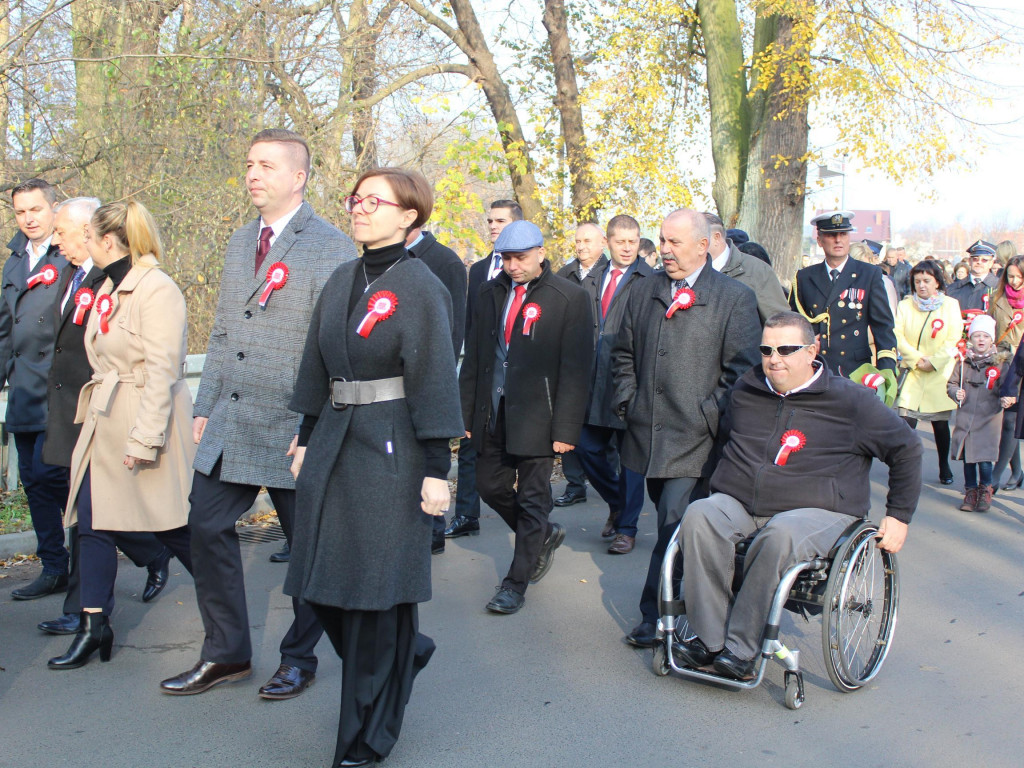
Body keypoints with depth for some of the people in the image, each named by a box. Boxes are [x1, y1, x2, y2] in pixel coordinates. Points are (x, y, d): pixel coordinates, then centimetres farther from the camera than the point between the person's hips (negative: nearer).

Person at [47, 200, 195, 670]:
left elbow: (162, 371, -20)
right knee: (91, 520, 6)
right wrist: (98, 412, 14)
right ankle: (94, 627, 16)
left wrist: (143, 439, -21)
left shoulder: (157, 291, -16)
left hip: (147, 420, -9)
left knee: (173, 528, 3)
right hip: (106, 422, 9)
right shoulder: (111, 288, 12)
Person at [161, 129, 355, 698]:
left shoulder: (332, 248, -10)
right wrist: (205, 408, 13)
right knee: (207, 528, 8)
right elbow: (223, 332, 18)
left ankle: (299, 660, 25)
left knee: (306, 542, 7)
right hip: (230, 425, 7)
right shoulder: (240, 243, 14)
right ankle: (226, 654, 24)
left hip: (293, 429, -7)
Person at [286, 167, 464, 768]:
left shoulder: (420, 286, -9)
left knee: (377, 593, 1)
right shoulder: (342, 282, 12)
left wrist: (436, 469, -15)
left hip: (391, 450, -7)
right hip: (335, 445, 7)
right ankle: (405, 654, 39)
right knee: (326, 586, 11)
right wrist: (307, 440, 16)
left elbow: (434, 380, -12)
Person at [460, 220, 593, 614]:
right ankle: (544, 536, 37)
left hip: (536, 416, -5)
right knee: (491, 485, 12)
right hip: (493, 414, 6)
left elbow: (575, 370, -10)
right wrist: (467, 413, 7)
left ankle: (516, 583, 16)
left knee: (532, 500, 2)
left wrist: (565, 430, -15)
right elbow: (473, 357, 11)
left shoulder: (569, 298, -7)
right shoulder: (491, 293, 8)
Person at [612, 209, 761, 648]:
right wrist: (626, 402, 9)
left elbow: (741, 369, -4)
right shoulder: (644, 293, 13)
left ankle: (656, 617, 2)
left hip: (694, 436, -5)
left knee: (674, 524, -9)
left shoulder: (735, 298, -2)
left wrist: (709, 417, -9)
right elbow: (623, 354, 21)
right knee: (669, 522, 12)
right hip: (647, 431, 5)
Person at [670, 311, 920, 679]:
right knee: (699, 516, -29)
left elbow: (906, 448, 8)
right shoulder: (745, 390, 13)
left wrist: (898, 517, 6)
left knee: (780, 536, -39)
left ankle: (741, 648, -28)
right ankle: (709, 639, -27)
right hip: (738, 504, 4)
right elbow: (724, 439, 33)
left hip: (816, 511, -4)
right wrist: (724, 483, 24)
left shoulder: (850, 400, 0)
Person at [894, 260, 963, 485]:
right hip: (912, 373, 0)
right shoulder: (905, 305, 6)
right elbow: (897, 335, -4)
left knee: (940, 423, 7)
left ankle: (944, 467, 25)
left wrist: (933, 361, -12)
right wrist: (916, 359, -14)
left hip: (940, 374, 0)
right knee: (906, 421, -10)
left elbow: (953, 339, -3)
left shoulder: (951, 305, 4)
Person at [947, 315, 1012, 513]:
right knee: (967, 455, 8)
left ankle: (985, 489, 16)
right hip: (965, 417, 2)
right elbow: (951, 383, 12)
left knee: (984, 458, -9)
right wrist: (956, 392, -8)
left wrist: (1006, 399, -15)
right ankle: (970, 491, 25)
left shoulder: (1001, 362, 0)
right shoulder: (963, 360, 4)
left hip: (989, 418, -2)